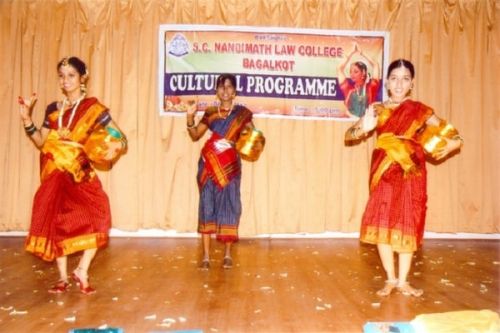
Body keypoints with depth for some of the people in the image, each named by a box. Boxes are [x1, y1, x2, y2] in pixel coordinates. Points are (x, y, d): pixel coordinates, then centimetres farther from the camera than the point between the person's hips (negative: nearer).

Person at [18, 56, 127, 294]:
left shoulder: (93, 108, -2)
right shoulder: (53, 109, 10)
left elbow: (120, 137, -5)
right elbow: (41, 143, 9)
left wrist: (115, 145, -28)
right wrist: (27, 119, -3)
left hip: (81, 174, -3)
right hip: (55, 176, 4)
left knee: (96, 219, -18)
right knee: (55, 223, 5)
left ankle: (82, 271, 2)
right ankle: (63, 277, 20)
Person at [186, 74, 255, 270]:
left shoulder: (242, 113, 6)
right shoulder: (210, 113, 10)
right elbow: (195, 136, 10)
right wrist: (190, 118, -5)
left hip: (230, 165, -1)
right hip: (209, 163, 1)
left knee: (229, 206, 0)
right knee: (207, 206, 0)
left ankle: (227, 254, 12)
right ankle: (206, 256, 5)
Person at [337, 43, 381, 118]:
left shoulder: (371, 87, 6)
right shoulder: (348, 88, 9)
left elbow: (376, 66, 4)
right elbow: (339, 68, 8)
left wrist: (362, 53, 12)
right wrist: (352, 53, 13)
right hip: (350, 120, 1)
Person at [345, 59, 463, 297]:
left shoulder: (421, 111, 3)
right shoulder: (377, 110, 3)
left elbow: (446, 131, 8)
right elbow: (348, 135, -2)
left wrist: (454, 143, -14)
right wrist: (364, 128, -23)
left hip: (411, 175, 0)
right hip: (385, 174, 0)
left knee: (407, 226, 3)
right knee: (382, 225, -1)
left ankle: (403, 281, 15)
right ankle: (390, 279, 15)